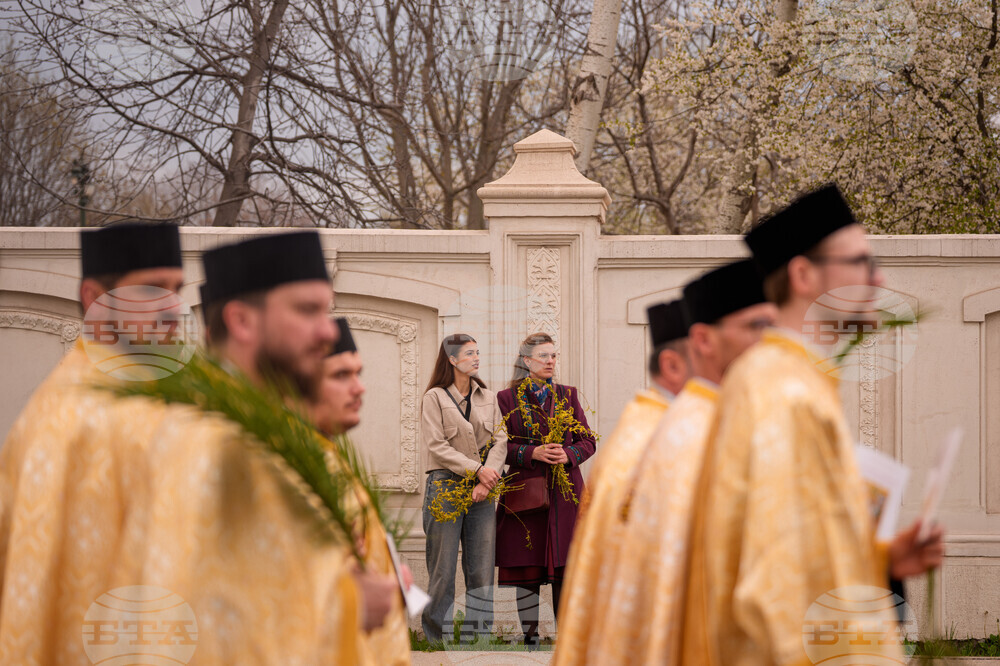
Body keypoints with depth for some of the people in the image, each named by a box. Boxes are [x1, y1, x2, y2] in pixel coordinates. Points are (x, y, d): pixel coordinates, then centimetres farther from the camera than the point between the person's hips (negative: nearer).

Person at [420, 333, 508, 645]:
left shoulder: (487, 397, 15)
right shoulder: (435, 397, 1)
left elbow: (500, 441, 6)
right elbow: (436, 447, -8)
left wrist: (487, 481, -10)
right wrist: (477, 469, -16)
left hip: (481, 491, 4)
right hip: (445, 486, -4)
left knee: (482, 572, 0)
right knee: (443, 571, -5)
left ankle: (479, 640, 2)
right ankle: (436, 640, -1)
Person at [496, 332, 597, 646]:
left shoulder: (568, 396, 13)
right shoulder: (507, 399, 5)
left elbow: (588, 441, 10)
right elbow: (499, 446, -1)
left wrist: (567, 454, -11)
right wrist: (533, 453, -16)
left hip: (564, 490, 2)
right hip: (525, 489, -2)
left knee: (566, 566, -2)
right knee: (526, 565, -2)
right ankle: (530, 633, 3)